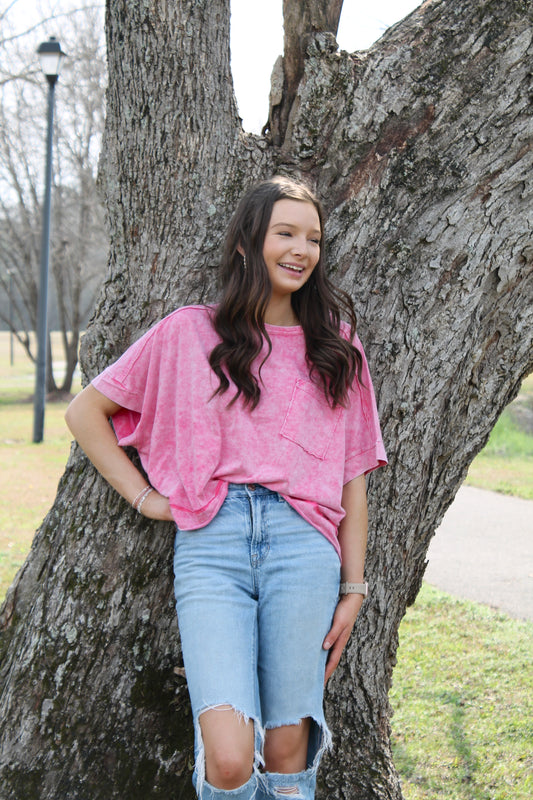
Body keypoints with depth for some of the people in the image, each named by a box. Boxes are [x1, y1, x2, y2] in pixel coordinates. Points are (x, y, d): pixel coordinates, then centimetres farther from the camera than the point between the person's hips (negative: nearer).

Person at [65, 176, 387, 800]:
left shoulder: (335, 345, 16)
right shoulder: (189, 333, 12)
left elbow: (352, 477, 16)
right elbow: (84, 412, 17)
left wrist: (353, 587, 11)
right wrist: (143, 497, 8)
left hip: (303, 543, 1)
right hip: (210, 543, -1)